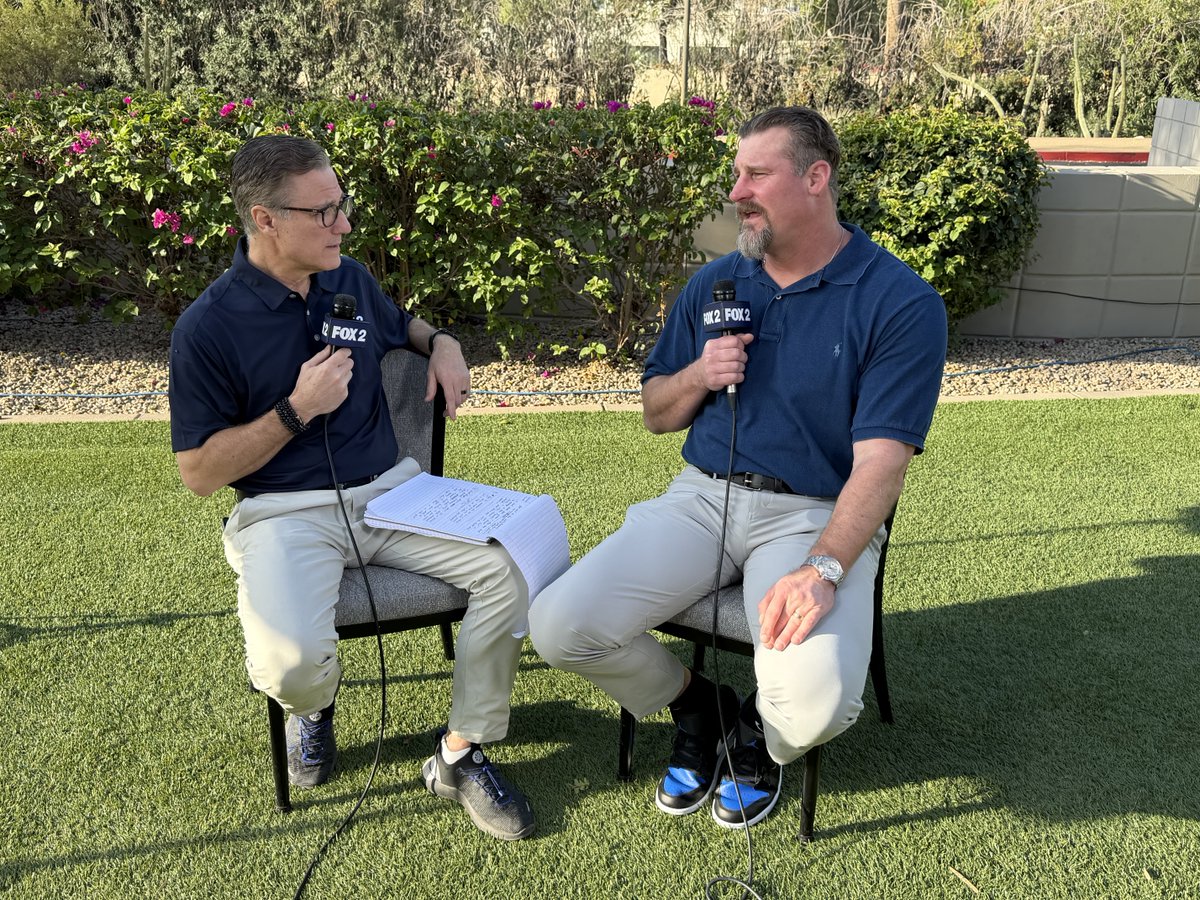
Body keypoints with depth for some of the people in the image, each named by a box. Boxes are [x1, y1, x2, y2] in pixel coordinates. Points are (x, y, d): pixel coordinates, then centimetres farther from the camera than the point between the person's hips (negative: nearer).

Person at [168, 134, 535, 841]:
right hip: (287, 515, -4)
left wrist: (442, 341, 10)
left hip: (393, 490, 5)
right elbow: (200, 472, -6)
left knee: (511, 565, -19)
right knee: (294, 662, -31)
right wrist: (297, 410, -16)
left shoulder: (350, 279, 9)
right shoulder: (208, 327, -8)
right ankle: (313, 707, 12)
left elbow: (401, 324, 33)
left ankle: (462, 753, -2)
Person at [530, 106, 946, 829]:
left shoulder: (900, 302, -6)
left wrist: (822, 568, -30)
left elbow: (880, 461, -14)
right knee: (559, 625, -16)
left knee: (816, 702, -30)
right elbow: (657, 415, 17)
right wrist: (698, 376, -6)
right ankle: (696, 705, 15)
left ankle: (761, 738, 11)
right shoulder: (714, 284, 10)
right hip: (702, 497, 4)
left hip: (817, 515, -4)